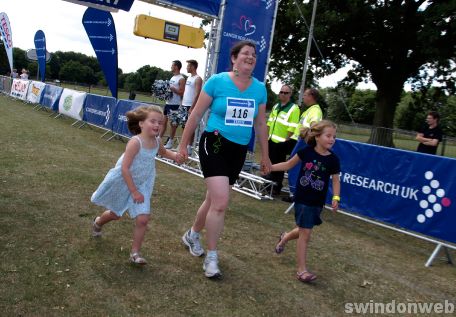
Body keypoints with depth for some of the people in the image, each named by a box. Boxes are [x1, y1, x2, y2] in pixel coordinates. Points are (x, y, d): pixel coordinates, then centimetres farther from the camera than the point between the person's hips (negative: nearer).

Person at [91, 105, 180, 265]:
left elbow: (162, 151, 17)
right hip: (122, 183, -4)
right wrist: (134, 191, -25)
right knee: (115, 214, 19)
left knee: (143, 219, -8)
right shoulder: (135, 142, -29)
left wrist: (174, 155, -5)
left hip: (141, 185, 5)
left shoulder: (156, 141, -9)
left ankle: (135, 253, 9)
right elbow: (124, 168, -28)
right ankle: (98, 222, 55)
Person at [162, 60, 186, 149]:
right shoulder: (172, 77, 17)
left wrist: (171, 88, -22)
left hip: (175, 104, -8)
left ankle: (171, 141, 8)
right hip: (168, 103, 8)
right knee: (164, 122, 10)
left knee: (172, 123, 0)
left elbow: (181, 92, -16)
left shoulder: (181, 79, -10)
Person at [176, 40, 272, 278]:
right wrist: (183, 145, 1)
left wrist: (264, 156, 16)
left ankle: (192, 235, 42)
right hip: (214, 145, -5)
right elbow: (196, 114, -1)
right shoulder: (217, 81, -8)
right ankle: (211, 257, 3)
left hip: (239, 151, 5)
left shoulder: (259, 88, 4)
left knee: (214, 199, 16)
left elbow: (260, 124, 13)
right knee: (220, 203, -15)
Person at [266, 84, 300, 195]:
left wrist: (286, 141, -18)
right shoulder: (276, 106, 14)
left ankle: (276, 187, 12)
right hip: (271, 140, 7)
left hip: (281, 143, -7)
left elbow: (292, 128, -15)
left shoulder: (294, 108, -10)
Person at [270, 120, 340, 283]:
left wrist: (336, 198, -16)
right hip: (302, 199, -3)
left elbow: (336, 181, -1)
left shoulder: (333, 159, -6)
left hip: (317, 202, 3)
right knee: (305, 233, -4)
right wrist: (269, 167, -4)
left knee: (304, 231, 17)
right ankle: (302, 270, 7)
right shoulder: (306, 152, -9)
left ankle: (284, 238, 49)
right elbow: (289, 164, 2)